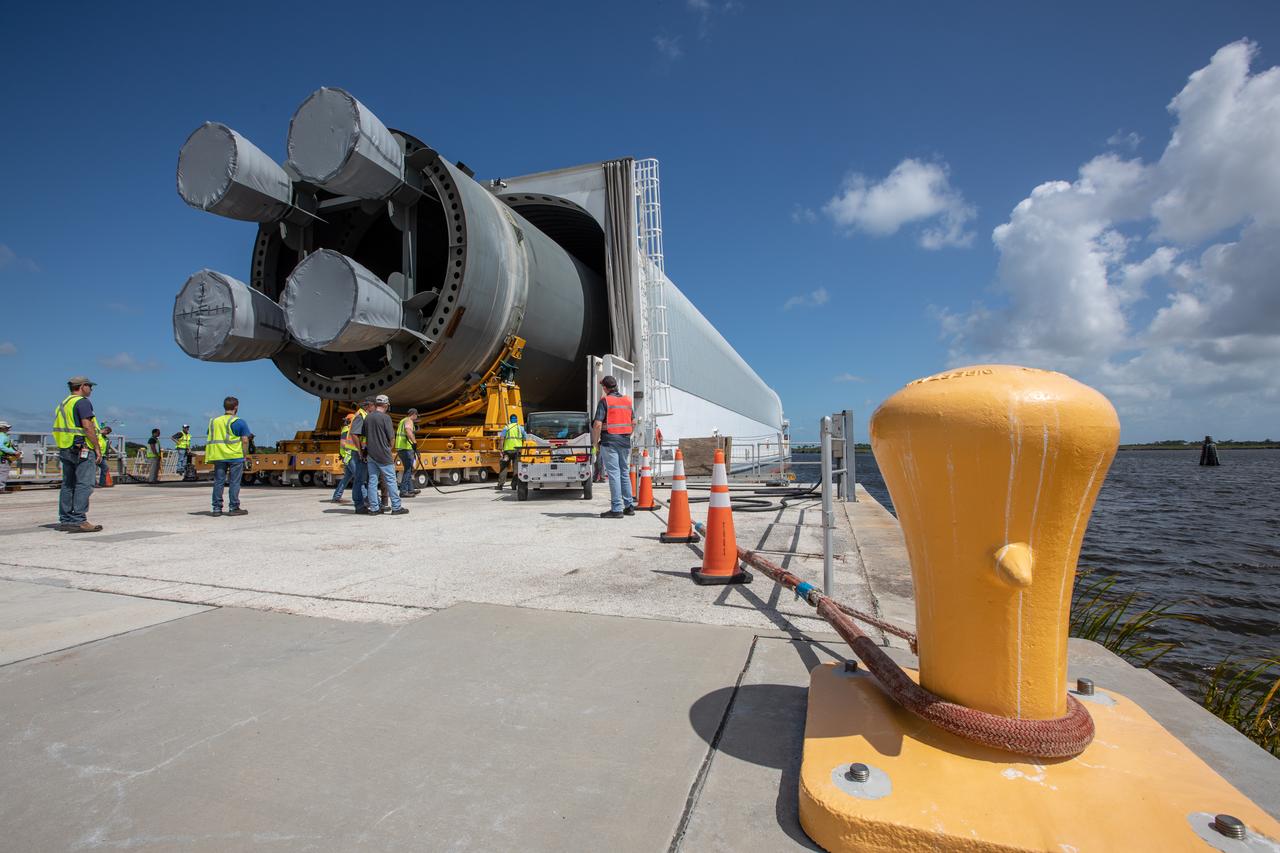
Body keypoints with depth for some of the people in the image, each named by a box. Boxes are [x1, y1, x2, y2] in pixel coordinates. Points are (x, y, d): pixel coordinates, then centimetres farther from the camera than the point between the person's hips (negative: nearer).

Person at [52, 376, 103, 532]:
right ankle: (79, 521, -13)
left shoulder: (62, 404, 20)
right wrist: (97, 447, -14)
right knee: (84, 485, -10)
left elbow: (59, 428, 20)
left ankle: (65, 520, 14)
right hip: (83, 449, -10)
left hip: (65, 449, 10)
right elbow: (87, 425, -18)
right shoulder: (82, 402, -9)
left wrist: (62, 452, 23)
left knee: (68, 485, 11)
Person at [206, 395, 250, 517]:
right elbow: (245, 440, -9)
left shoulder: (214, 421, 11)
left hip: (218, 456, 4)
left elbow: (210, 440, 11)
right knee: (234, 482, 1)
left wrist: (212, 456, 14)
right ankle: (234, 508, 3)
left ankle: (217, 508, 11)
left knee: (218, 482, 9)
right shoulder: (239, 422, -4)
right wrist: (244, 454, 0)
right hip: (235, 456, -4)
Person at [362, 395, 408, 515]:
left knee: (372, 480, 7)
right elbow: (391, 437, -10)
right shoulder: (385, 417, -12)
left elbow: (365, 435, 12)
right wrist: (390, 447, 8)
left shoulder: (367, 417, 7)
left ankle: (374, 508, 10)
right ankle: (396, 507, 1)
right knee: (391, 481, 0)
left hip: (371, 454, 6)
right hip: (383, 455, -6)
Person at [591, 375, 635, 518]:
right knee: (625, 472, 14)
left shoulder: (605, 401, -8)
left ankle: (616, 509, -5)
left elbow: (597, 424, -14)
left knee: (613, 474, -5)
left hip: (609, 442, -6)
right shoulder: (627, 400, 12)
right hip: (625, 442, 6)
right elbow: (634, 422, 16)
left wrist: (595, 442, -3)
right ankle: (629, 505, 18)